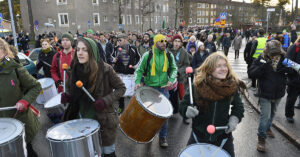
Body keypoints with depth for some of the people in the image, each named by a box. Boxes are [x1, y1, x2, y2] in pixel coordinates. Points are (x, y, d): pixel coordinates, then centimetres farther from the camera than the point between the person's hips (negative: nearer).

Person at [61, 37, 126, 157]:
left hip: (104, 119, -4)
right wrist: (67, 96, -10)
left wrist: (105, 101, -22)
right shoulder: (75, 69, -3)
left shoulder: (105, 69, -18)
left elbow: (121, 88, -9)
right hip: (82, 119, 4)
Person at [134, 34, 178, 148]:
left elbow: (174, 69, 10)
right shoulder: (147, 55, -7)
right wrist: (137, 82, -17)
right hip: (149, 87, -1)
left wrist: (171, 80, -7)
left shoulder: (169, 55, 1)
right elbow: (139, 70, -1)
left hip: (164, 88, 2)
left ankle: (163, 137, 21)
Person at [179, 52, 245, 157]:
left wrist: (234, 119, -10)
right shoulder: (197, 85, -18)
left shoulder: (232, 86, -12)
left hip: (223, 137, 1)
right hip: (199, 136, -1)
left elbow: (238, 105, 6)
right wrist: (188, 111, -32)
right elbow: (183, 105, -11)